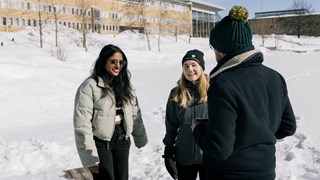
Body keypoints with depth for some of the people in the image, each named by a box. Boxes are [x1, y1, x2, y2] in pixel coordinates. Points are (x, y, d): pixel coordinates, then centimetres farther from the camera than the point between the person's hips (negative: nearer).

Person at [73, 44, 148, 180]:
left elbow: (135, 113, 14)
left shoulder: (124, 83, 7)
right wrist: (90, 157, -18)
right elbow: (82, 124, -17)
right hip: (101, 143, -6)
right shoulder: (90, 86, -15)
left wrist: (140, 138, 19)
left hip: (122, 141, 6)